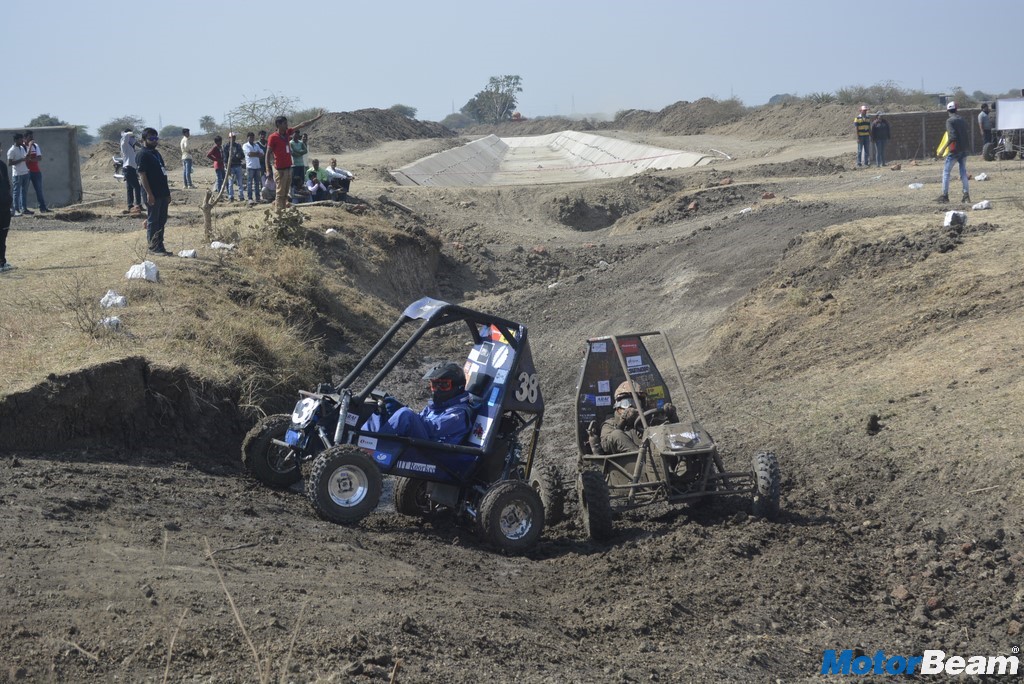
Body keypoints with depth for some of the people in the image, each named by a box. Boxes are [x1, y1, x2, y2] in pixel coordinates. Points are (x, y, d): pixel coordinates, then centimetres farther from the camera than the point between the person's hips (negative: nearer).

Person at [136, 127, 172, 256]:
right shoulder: (143, 154, -9)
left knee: (162, 221, 11)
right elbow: (142, 174, -15)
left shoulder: (156, 153, 18)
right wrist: (149, 193, -21)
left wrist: (167, 192, 19)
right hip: (153, 195, -9)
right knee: (153, 221, -3)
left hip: (162, 193, 9)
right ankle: (154, 247, 2)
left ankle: (160, 246, 16)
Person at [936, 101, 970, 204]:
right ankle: (966, 195, 5)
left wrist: (944, 148, -19)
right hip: (964, 149, 7)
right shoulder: (962, 120, 11)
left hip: (954, 150, -7)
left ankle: (945, 195, -1)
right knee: (963, 172, 10)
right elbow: (966, 135, 14)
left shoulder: (950, 120, -11)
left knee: (946, 171, 1)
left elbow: (952, 137, -21)